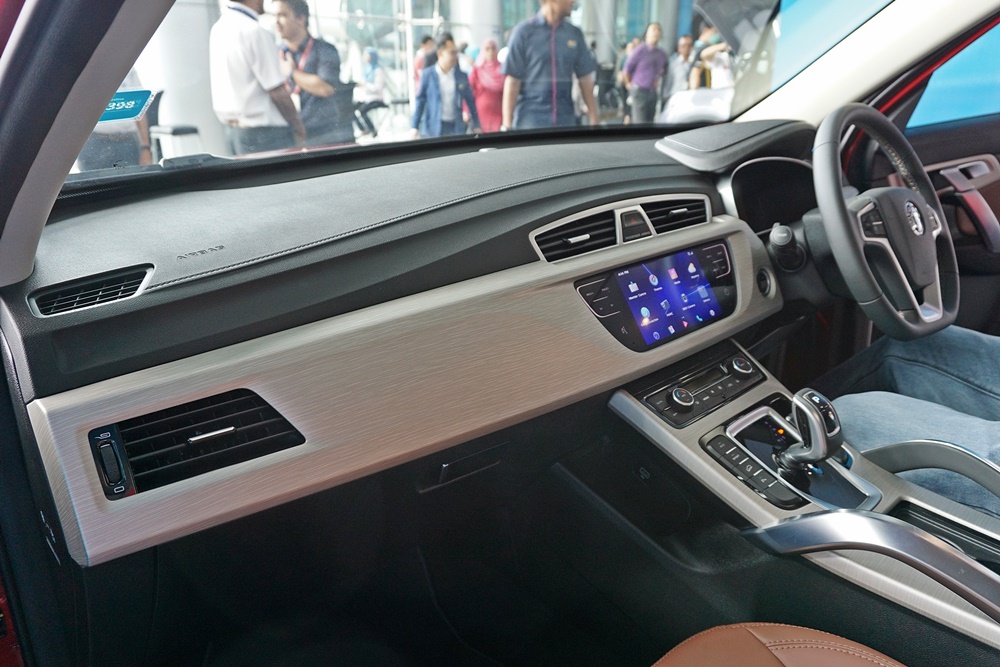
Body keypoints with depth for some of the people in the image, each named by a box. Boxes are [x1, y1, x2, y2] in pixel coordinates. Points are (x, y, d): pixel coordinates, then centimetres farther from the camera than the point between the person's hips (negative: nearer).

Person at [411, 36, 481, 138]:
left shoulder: (462, 76, 4)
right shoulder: (428, 75, -2)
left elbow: (470, 101, 9)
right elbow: (420, 100, 0)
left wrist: (476, 125, 8)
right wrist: (415, 126, -5)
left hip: (456, 127, 2)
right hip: (434, 128, -2)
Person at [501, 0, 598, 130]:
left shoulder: (574, 34, 7)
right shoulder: (524, 31, -3)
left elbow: (585, 79, 10)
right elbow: (512, 81, -5)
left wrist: (593, 119, 6)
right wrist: (507, 125, -9)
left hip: (566, 119, 4)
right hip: (531, 121, -3)